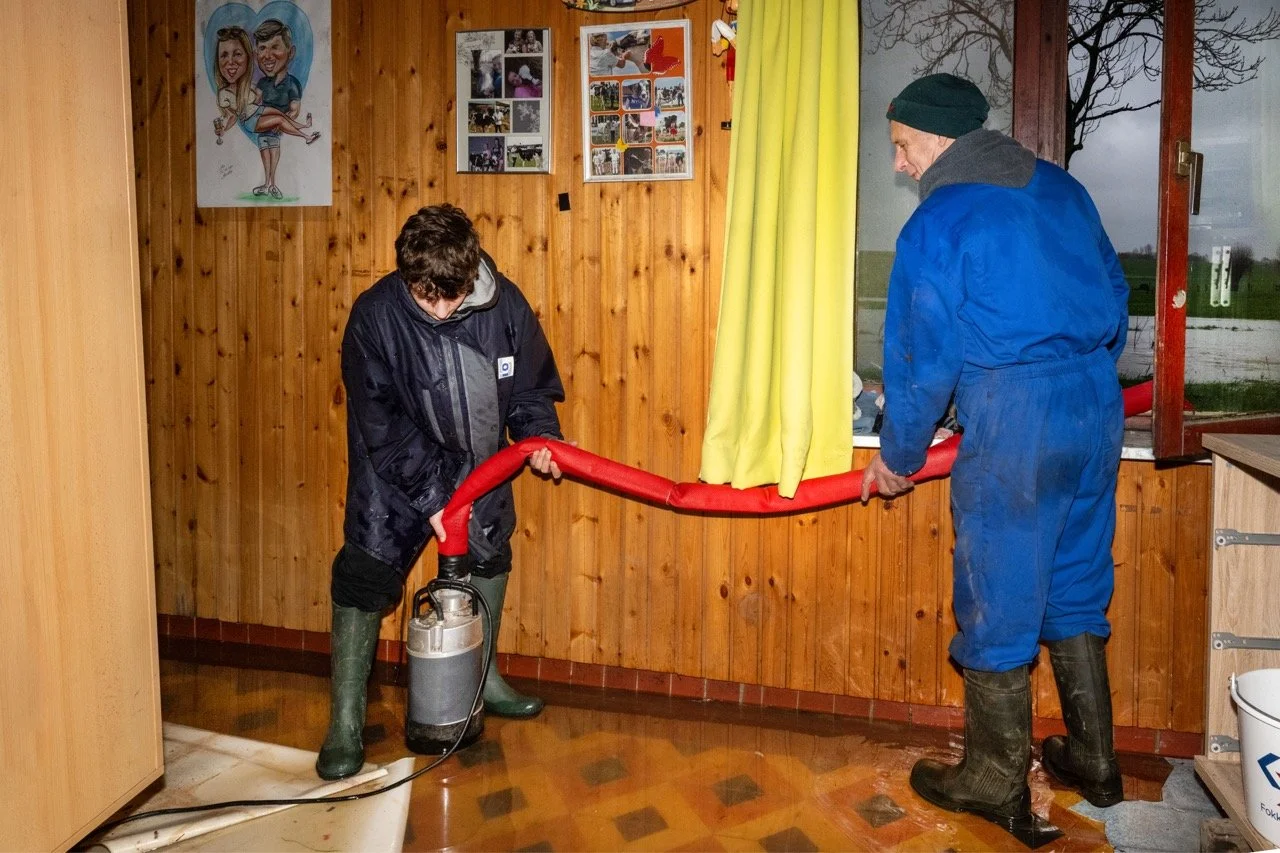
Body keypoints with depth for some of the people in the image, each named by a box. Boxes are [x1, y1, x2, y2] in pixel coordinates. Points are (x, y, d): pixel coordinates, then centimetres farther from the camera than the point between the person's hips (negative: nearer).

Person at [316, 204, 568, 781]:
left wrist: (539, 435, -22)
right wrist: (430, 497, -24)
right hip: (397, 465, -4)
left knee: (489, 558, 16)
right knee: (364, 575, -10)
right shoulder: (375, 315, -26)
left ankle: (484, 680, 39)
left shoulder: (504, 304, -18)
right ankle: (345, 721, 4)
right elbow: (382, 426, -23)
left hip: (477, 459, 4)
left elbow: (531, 385, -4)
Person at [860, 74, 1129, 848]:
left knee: (998, 608, 6)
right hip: (1098, 406, 7)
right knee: (1076, 591, 20)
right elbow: (1115, 295, 16)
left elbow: (923, 356, -7)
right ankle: (1093, 761, 34)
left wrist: (898, 456, 5)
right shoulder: (1061, 188, 10)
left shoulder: (938, 222, -9)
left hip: (1011, 420, -7)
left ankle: (998, 785, 21)